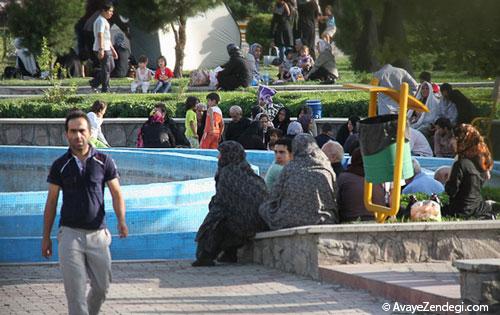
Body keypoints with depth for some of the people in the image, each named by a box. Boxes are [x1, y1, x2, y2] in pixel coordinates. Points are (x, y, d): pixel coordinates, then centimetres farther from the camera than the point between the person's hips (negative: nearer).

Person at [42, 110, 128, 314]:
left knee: (101, 286, 8)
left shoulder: (104, 161, 1)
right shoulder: (60, 166, 2)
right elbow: (51, 201, 8)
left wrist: (121, 221, -18)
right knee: (75, 290, -8)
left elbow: (116, 193, 1)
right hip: (70, 234, -1)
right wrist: (46, 237, 7)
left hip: (98, 234, 1)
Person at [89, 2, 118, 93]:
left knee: (111, 66, 16)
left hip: (107, 49, 10)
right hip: (102, 50, -10)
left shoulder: (104, 21, 20)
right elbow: (100, 36, -23)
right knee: (106, 69, -7)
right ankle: (105, 89, -3)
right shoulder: (101, 21, -13)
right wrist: (101, 50, -31)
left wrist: (113, 50, 27)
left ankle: (94, 82, 19)